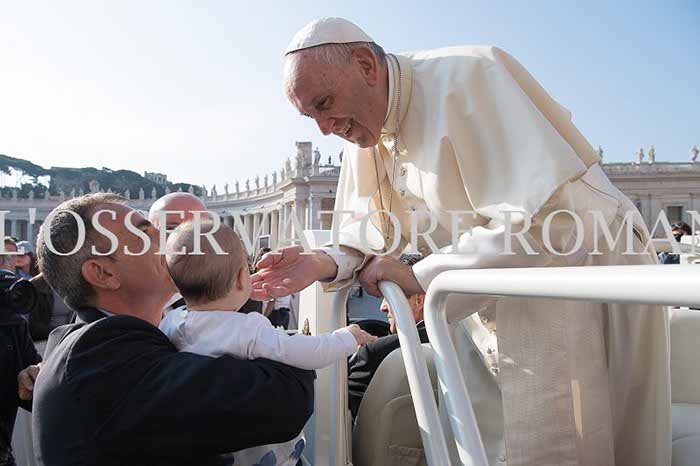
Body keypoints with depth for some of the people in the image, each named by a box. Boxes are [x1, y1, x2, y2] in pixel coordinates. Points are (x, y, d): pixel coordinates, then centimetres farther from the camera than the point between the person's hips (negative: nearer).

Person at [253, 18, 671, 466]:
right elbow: (371, 241, 5)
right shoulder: (366, 131, 2)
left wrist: (419, 276, -24)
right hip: (493, 300, 7)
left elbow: (548, 223, -30)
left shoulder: (467, 76, -23)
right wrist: (323, 263, -17)